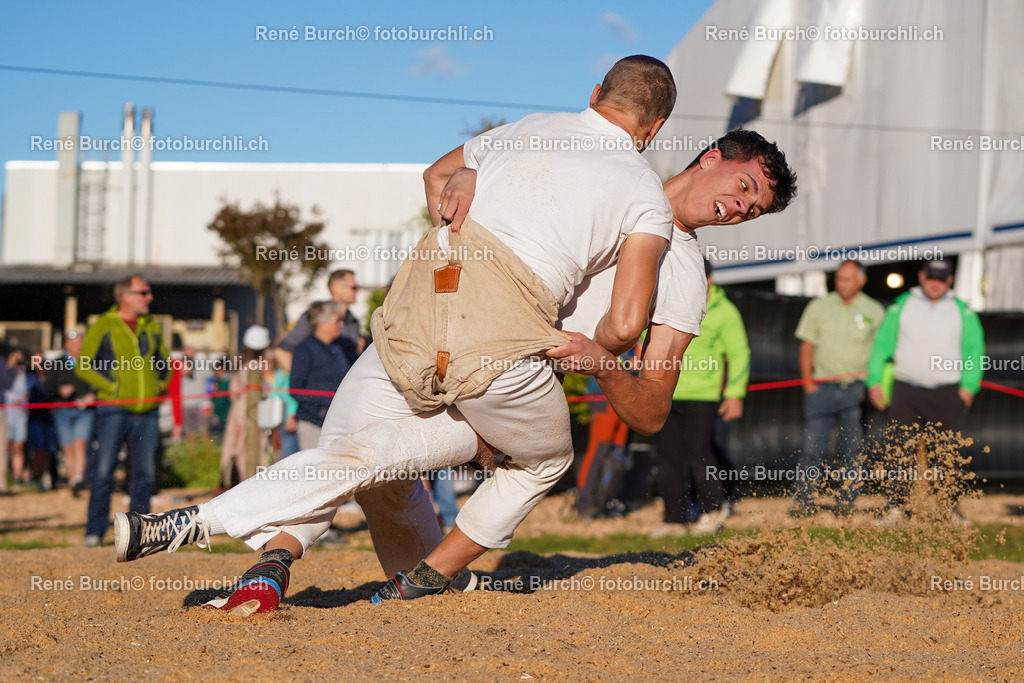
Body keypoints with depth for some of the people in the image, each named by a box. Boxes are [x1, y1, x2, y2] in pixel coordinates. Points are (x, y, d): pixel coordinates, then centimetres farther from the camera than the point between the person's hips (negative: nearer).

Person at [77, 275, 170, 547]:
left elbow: (165, 362, 28)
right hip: (114, 410, -5)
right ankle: (95, 532, -2)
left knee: (144, 472, 4)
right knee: (104, 470, -7)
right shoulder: (103, 327, -1)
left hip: (147, 411, 5)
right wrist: (112, 387, -9)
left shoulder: (152, 327, 15)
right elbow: (84, 366, -4)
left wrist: (161, 385, 11)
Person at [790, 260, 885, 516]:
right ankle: (803, 502, -6)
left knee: (852, 451, 2)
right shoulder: (819, 307, 9)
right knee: (811, 446, -8)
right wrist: (808, 381, 0)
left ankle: (845, 503, 10)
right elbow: (807, 346, 10)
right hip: (822, 387, 0)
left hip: (857, 389, 0)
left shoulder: (874, 311, 7)